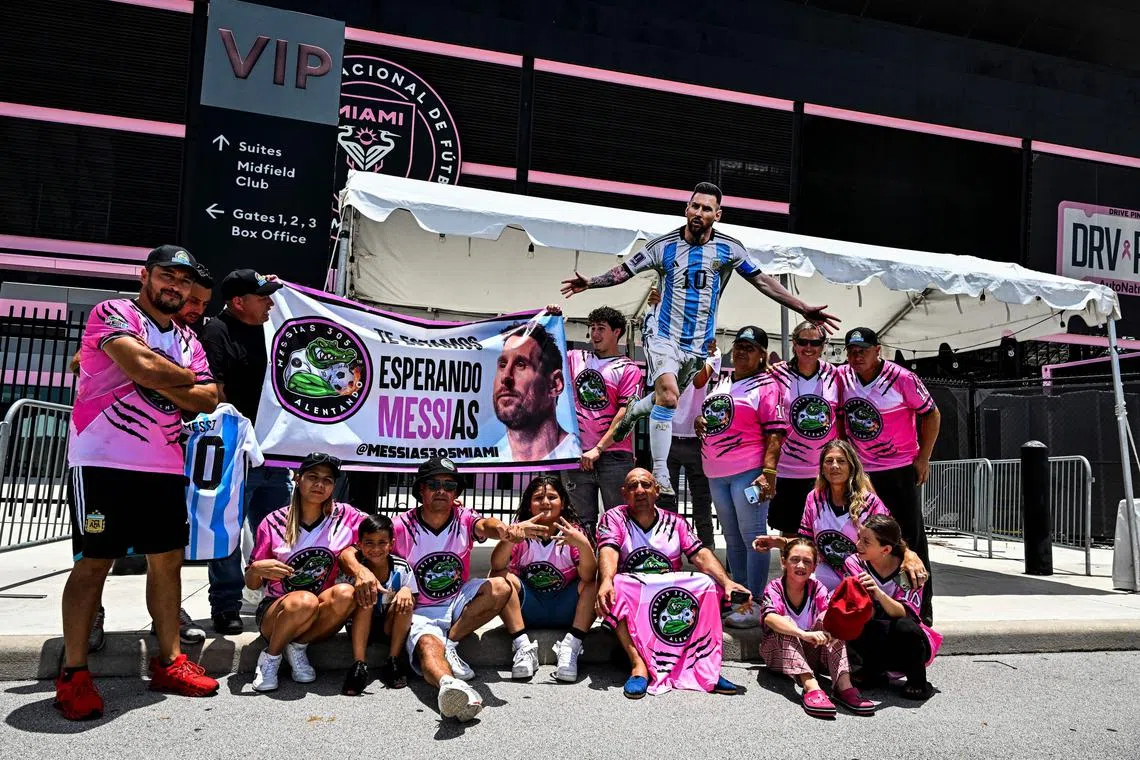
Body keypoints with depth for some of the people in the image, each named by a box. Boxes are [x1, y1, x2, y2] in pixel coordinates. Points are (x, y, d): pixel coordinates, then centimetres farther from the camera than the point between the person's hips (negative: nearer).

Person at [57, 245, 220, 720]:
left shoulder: (188, 341, 16)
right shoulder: (113, 313, -4)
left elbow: (208, 400, 4)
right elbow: (143, 367, -22)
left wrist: (163, 383, -10)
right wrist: (187, 377, -3)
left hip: (165, 466, 7)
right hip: (103, 461, -7)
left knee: (168, 561, 9)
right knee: (95, 563, -2)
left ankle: (169, 662, 19)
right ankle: (73, 675, 7)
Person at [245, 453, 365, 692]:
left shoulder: (345, 516, -3)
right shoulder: (274, 523, -5)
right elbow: (251, 584, 1)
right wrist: (257, 569, -23)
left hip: (318, 617, 2)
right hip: (274, 612, -1)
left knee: (346, 594, -31)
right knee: (304, 601, -36)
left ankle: (298, 647, -7)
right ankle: (270, 657, -7)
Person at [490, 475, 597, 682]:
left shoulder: (574, 531, -6)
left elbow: (588, 577, -21)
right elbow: (497, 566, -21)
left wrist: (584, 545, -41)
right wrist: (510, 538, -41)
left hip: (565, 610, -1)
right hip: (528, 609, 1)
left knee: (594, 582, -24)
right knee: (499, 577, -22)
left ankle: (571, 647, -25)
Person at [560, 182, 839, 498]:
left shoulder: (729, 248, -2)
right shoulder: (664, 245, -4)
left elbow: (763, 281, 2)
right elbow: (625, 270, 0)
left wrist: (803, 309, -2)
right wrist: (591, 282, -17)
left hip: (699, 343, 3)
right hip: (663, 334, -3)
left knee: (666, 398, 14)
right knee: (668, 394, -25)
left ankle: (633, 412, 50)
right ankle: (660, 475, -19)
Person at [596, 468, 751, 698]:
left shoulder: (675, 522, 11)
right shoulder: (613, 518, 3)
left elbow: (701, 555, -2)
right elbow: (608, 552, -16)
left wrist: (727, 581, -21)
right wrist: (606, 581, -38)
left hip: (672, 600, 3)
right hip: (631, 598, -2)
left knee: (708, 584, -22)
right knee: (615, 587, -34)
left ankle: (706, 668, -24)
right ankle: (639, 665, -35)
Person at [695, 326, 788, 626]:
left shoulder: (766, 385, -4)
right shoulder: (721, 382, 15)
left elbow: (775, 432, -12)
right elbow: (707, 414, 29)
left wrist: (768, 471, -21)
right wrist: (700, 421, 5)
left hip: (748, 471, -7)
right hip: (717, 473, 7)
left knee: (752, 536, -3)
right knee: (732, 539, 14)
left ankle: (755, 605, 3)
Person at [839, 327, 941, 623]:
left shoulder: (902, 378, -12)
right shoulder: (842, 377, -2)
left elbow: (931, 414, -4)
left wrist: (923, 458, -6)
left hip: (901, 468, -4)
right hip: (860, 471, 4)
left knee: (911, 535, 3)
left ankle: (922, 605, 13)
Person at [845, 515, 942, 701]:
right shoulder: (854, 564, -8)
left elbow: (905, 614, -26)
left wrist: (879, 594, -44)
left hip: (907, 644, -1)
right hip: (875, 644, 1)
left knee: (904, 627, -35)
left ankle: (918, 683, -8)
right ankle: (874, 672, -3)